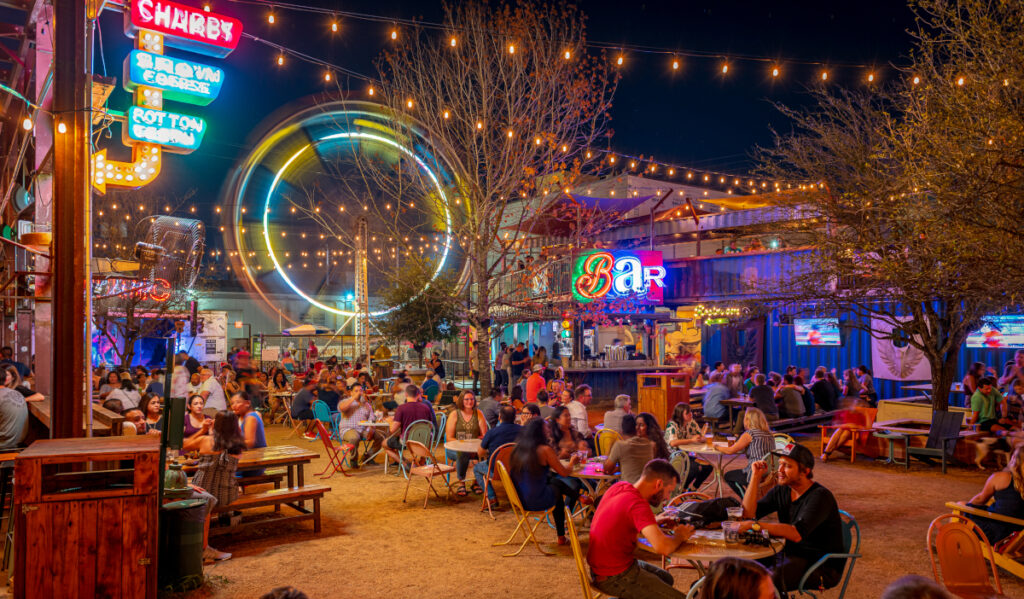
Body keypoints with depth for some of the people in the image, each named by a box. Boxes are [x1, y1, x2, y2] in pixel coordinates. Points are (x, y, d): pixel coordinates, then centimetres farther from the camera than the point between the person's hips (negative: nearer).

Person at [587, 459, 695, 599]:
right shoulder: (638, 504, -26)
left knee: (666, 579, 26)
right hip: (614, 578, -9)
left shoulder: (619, 486, 0)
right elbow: (663, 547, -34)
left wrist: (653, 521, 9)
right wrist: (679, 536, -13)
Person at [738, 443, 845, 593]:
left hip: (824, 567, -7)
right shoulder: (781, 491, 5)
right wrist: (755, 477, -7)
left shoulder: (820, 496, -19)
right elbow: (749, 513, -1)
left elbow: (797, 534, -33)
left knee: (769, 580, -30)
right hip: (792, 555, 7)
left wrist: (754, 525, -39)